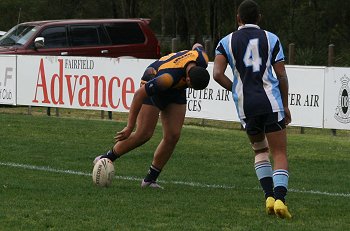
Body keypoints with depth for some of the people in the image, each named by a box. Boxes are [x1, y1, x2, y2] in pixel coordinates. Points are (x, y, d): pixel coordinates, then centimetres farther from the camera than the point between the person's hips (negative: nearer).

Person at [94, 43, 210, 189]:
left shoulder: (203, 60, -26)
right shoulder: (169, 77, -43)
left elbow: (197, 46, 1)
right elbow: (139, 94, -35)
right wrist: (130, 127, -30)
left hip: (176, 91, 6)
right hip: (152, 85, -6)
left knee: (173, 136, -6)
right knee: (143, 134, -13)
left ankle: (150, 179, 4)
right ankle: (107, 158, 6)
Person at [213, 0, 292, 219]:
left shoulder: (226, 42, 7)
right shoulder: (271, 39, 6)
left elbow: (218, 74, -5)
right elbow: (282, 75, 4)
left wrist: (236, 90, 11)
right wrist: (285, 105, 13)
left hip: (245, 105, 2)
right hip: (271, 102, -2)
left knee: (260, 150, 23)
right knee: (280, 153, 1)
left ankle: (269, 195, 9)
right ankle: (279, 198, -20)